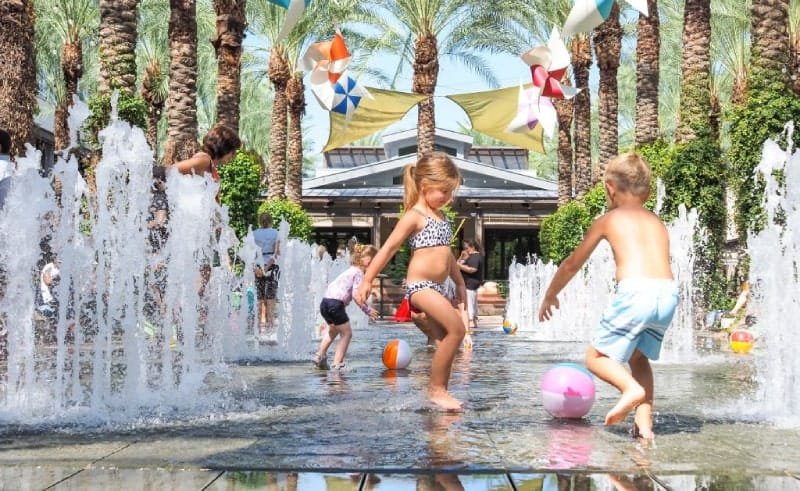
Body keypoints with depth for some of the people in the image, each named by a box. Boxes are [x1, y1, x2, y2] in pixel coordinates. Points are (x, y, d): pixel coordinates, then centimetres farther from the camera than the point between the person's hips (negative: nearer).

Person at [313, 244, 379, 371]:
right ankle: (337, 364, -2)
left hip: (325, 302, 9)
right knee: (346, 333, 4)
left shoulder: (351, 270, 21)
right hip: (336, 304, -9)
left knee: (333, 329, 33)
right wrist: (367, 310, -8)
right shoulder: (358, 272, -7)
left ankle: (320, 356, 32)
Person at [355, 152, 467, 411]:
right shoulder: (414, 215, -8)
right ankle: (436, 388, -10)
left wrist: (460, 283, 31)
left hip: (437, 287, 9)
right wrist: (367, 281, -16)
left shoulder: (440, 217, 17)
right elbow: (389, 248, -11)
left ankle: (439, 391, 14)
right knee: (457, 329, -18)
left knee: (447, 337, 7)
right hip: (419, 285, -9)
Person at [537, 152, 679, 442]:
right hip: (669, 293, 5)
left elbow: (572, 265, 24)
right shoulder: (657, 222, 26)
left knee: (596, 356, 9)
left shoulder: (607, 220, 16)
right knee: (639, 356, 25)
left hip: (634, 291, -5)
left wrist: (550, 295, 38)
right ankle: (644, 424, 13)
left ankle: (631, 387, -20)